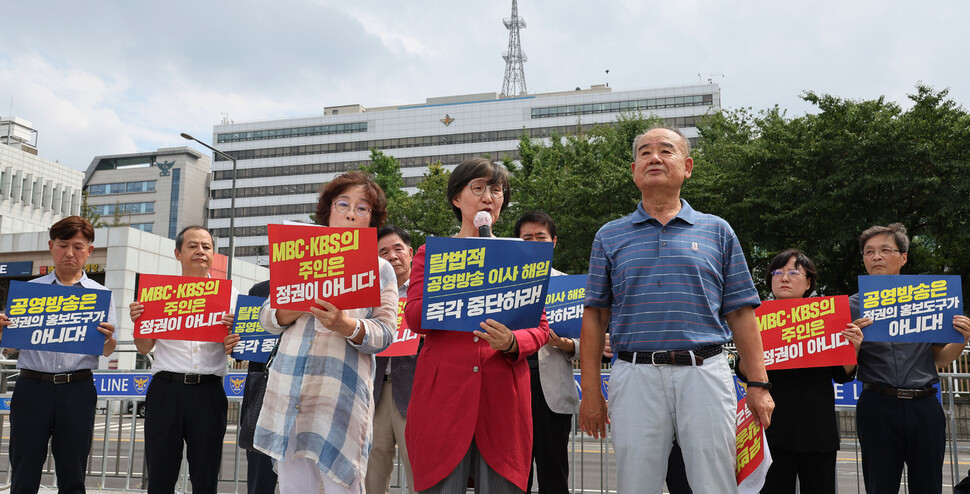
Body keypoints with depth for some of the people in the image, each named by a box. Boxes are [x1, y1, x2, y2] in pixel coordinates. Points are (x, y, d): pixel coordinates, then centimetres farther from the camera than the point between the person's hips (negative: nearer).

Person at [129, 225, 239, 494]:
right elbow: (145, 348, 11)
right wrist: (138, 321, -7)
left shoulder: (228, 294, 9)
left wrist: (232, 332, -13)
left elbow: (233, 349, 8)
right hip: (166, 389, 0)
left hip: (208, 390, 0)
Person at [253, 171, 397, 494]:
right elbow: (267, 317, 13)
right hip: (288, 391, 3)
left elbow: (385, 333, -2)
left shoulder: (379, 269, 8)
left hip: (342, 395, -2)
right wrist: (293, 310, -9)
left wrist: (348, 327, -22)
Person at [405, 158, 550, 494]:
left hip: (502, 393, 1)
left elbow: (540, 327, 9)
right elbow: (414, 318, -2)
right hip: (443, 391, -1)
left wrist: (512, 343, -13)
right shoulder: (430, 254, 12)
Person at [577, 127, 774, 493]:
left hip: (705, 374, 0)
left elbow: (741, 312, 9)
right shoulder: (610, 237, 12)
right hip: (636, 376, 0)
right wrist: (591, 392, 3)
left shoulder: (717, 232, 12)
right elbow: (595, 316, 9)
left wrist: (758, 383, 1)